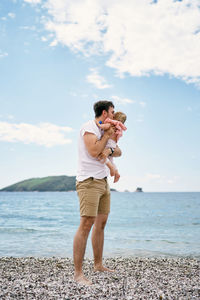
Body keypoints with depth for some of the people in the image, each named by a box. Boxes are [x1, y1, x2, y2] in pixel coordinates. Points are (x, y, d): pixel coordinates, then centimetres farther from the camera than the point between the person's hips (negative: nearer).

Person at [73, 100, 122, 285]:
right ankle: (78, 273, -11)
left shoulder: (104, 130, 20)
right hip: (89, 181, -9)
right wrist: (107, 135, -7)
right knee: (87, 224, -14)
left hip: (103, 181, 9)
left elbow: (119, 152, 16)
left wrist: (110, 150, -7)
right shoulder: (89, 127, -7)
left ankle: (98, 264, 23)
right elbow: (94, 152, -19)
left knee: (101, 223, 12)